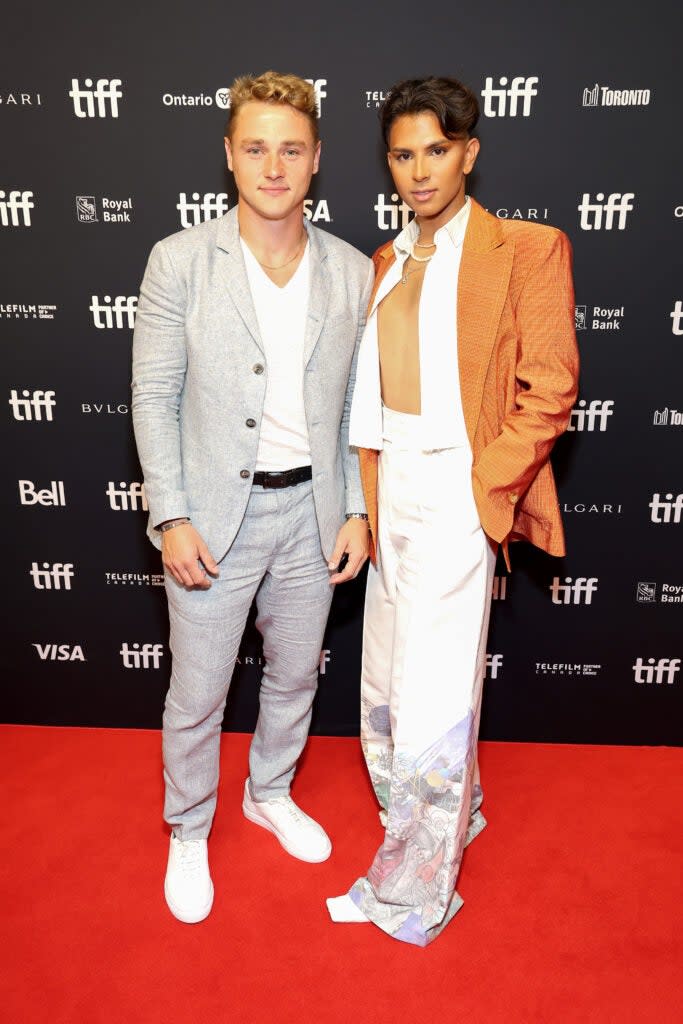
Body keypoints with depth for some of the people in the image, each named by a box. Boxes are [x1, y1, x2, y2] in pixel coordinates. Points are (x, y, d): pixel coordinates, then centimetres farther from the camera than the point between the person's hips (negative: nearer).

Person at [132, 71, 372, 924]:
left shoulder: (354, 272, 1)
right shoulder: (180, 260, -7)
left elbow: (357, 405, 5)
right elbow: (153, 397, -6)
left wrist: (357, 511, 1)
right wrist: (172, 518, -11)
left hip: (312, 511, 3)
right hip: (214, 512, -3)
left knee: (295, 673, 20)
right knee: (196, 694, 10)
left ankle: (271, 794, 48)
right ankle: (188, 831, 38)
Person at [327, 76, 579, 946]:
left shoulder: (527, 250, -4)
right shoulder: (386, 262, 16)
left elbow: (549, 390, -9)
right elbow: (370, 384, 15)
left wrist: (481, 488, -14)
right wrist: (367, 487, 4)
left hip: (454, 492, -7)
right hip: (389, 487, 7)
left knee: (431, 695, 0)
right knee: (386, 684, 16)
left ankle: (414, 891, 22)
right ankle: (451, 815, 42)